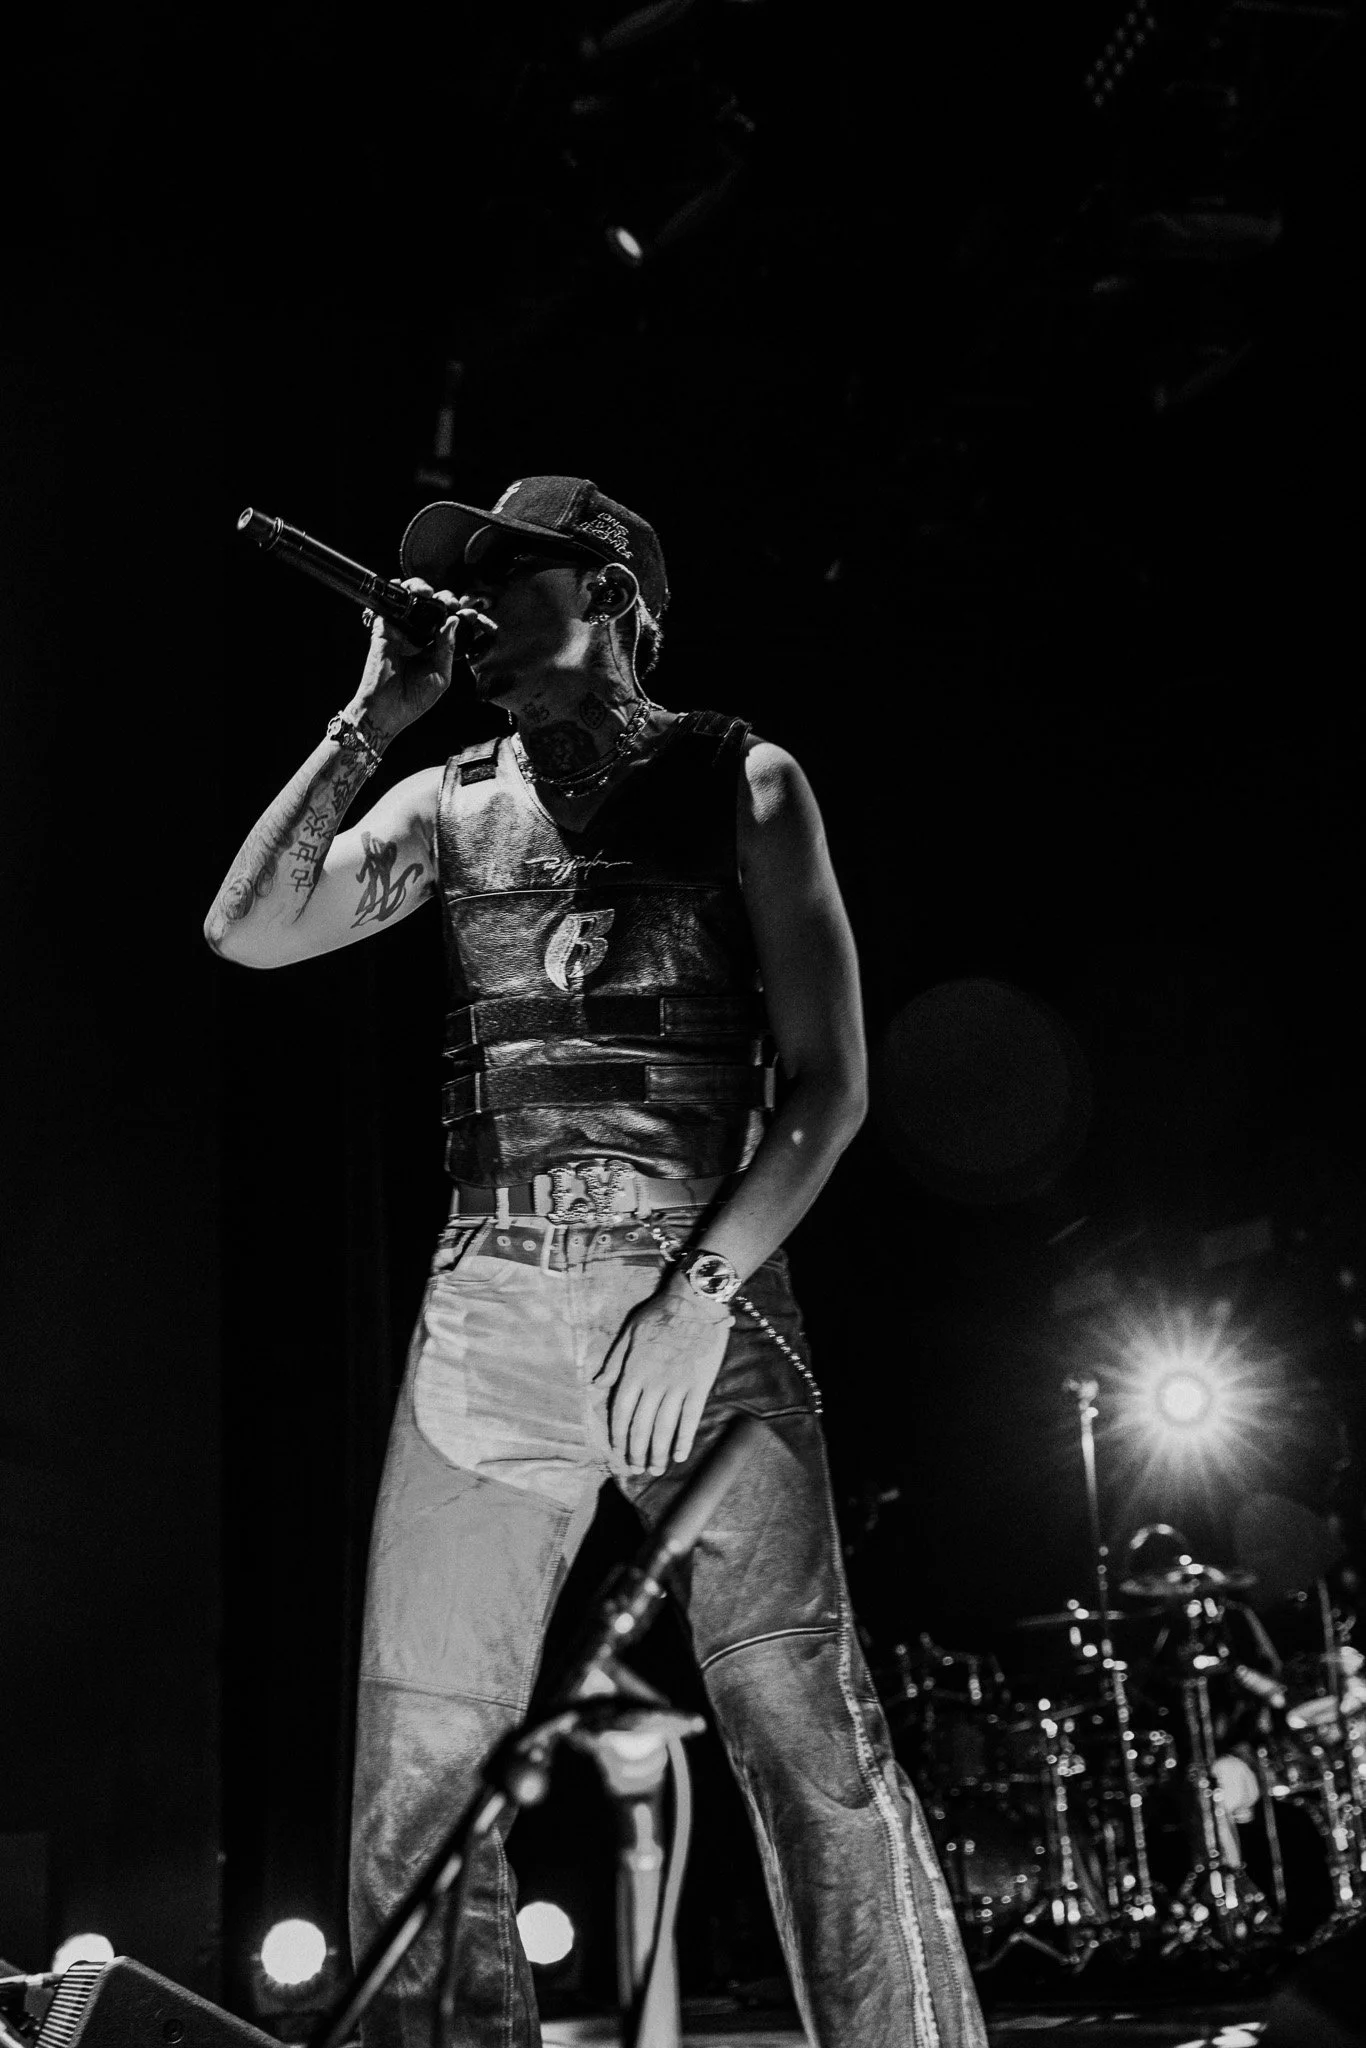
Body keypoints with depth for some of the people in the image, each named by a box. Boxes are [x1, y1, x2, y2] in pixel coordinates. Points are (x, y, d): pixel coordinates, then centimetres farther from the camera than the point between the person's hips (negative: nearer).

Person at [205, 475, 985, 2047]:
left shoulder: (739, 780, 6)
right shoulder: (450, 805, 15)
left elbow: (828, 1080, 0)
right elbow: (250, 931, 1)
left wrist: (703, 1289, -11)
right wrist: (375, 714, 0)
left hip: (706, 1292, -3)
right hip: (486, 1316, 3)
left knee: (810, 1734, -13)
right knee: (417, 1752, 1)